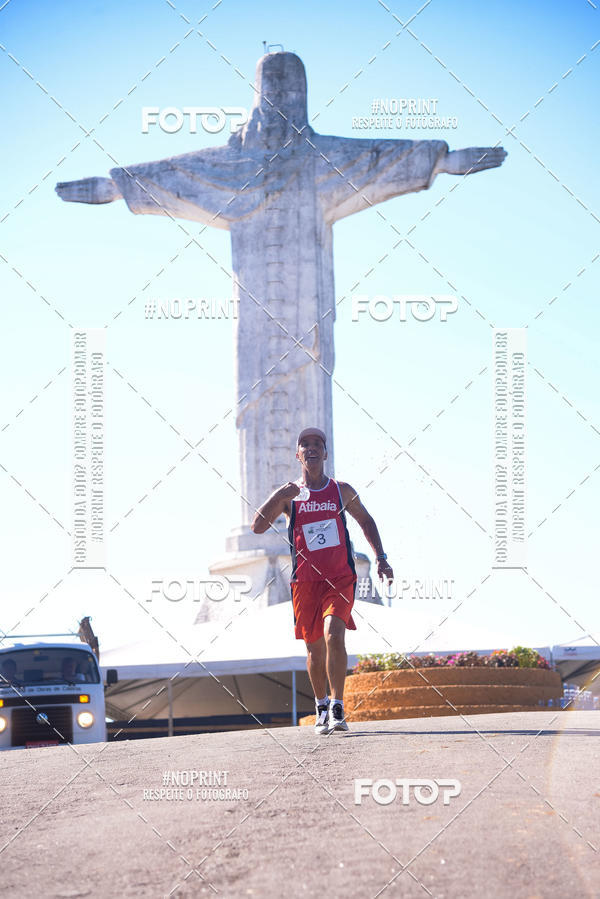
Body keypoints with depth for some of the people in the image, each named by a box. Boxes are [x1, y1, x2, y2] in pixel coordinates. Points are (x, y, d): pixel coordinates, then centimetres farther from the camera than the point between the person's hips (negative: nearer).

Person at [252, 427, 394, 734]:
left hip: (340, 578, -1)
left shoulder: (341, 491, 8)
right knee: (314, 648, 7)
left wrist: (381, 557, 12)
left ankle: (337, 707, -16)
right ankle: (322, 707, 26)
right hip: (305, 580, 1)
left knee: (334, 635, -21)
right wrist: (278, 497, -17)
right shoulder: (289, 495, 5)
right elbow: (258, 526, -4)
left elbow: (366, 521, 21)